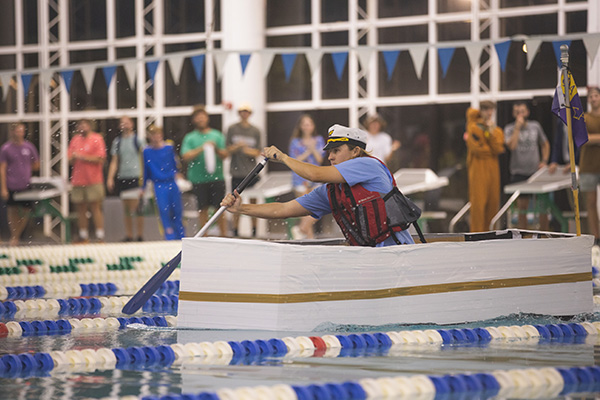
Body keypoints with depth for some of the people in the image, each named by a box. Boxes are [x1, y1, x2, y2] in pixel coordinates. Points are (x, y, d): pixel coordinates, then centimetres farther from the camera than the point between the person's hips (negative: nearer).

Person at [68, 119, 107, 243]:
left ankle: (100, 237, -5)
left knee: (96, 208, -6)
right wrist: (73, 157, -8)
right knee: (80, 209, 5)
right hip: (77, 181, 5)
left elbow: (100, 159, -10)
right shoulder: (75, 140, 14)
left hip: (94, 180, -5)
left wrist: (82, 156, -12)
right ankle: (83, 237, 11)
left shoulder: (97, 139, -1)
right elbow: (70, 160, 15)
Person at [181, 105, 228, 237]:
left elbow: (225, 155, 5)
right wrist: (201, 149, -16)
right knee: (203, 208, 3)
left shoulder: (217, 135, 10)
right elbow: (186, 157, -6)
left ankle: (223, 234, 3)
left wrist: (216, 149, -14)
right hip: (198, 179, -1)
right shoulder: (190, 138, 6)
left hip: (217, 177, 1)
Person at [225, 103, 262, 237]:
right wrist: (237, 147, -16)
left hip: (251, 171, 1)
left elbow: (258, 152, 6)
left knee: (253, 202, 1)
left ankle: (254, 231, 8)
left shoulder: (255, 131, 7)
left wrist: (250, 151, -14)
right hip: (237, 172, -1)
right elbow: (228, 150, 4)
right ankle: (235, 232, 5)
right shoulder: (232, 129, 6)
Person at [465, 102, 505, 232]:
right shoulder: (474, 128, 1)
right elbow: (476, 149, -10)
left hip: (493, 169, 5)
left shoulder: (497, 131, 14)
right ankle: (476, 233, -10)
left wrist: (492, 132, -9)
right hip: (478, 169, -5)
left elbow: (498, 149, -2)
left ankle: (488, 231, 13)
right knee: (478, 202, -11)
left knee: (493, 202, 4)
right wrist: (492, 150, 1)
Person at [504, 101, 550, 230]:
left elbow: (545, 144, 20)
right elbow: (511, 145, -17)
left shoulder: (535, 126, 8)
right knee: (522, 206, -2)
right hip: (519, 173, -2)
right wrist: (518, 127, -16)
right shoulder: (509, 129, 1)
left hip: (536, 171, 2)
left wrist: (544, 161, 6)